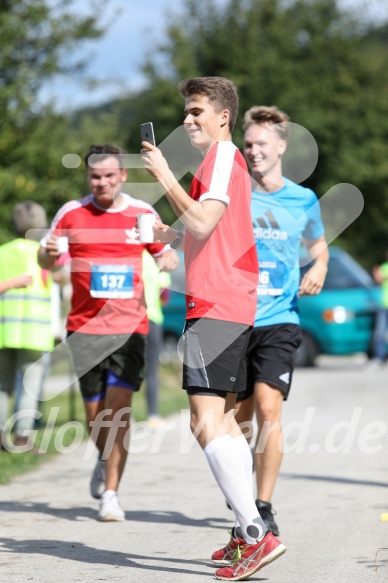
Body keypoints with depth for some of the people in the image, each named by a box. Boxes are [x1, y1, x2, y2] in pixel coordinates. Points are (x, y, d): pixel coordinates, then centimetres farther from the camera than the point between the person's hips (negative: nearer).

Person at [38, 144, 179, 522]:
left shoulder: (142, 213, 4)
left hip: (130, 326, -1)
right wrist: (49, 253, -15)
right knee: (95, 412, 6)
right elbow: (45, 260, 8)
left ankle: (110, 494, -12)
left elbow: (165, 254, 17)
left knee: (118, 406, -14)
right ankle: (106, 461, 39)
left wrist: (168, 260, -7)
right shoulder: (72, 213, 3)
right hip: (85, 327, 1)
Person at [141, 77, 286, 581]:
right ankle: (248, 536, 17)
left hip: (216, 306, -11)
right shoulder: (224, 160, 23)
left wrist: (165, 176, -16)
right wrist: (173, 236, 20)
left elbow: (203, 223, -22)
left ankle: (257, 533, -23)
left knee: (206, 421, -17)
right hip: (233, 307, 11)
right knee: (223, 418, 15)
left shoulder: (223, 157, -9)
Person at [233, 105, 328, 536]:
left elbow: (318, 245, 22)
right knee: (239, 417, 9)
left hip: (278, 321, -1)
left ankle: (264, 508, -13)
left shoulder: (303, 200, 4)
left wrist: (318, 270, 1)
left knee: (268, 408, -17)